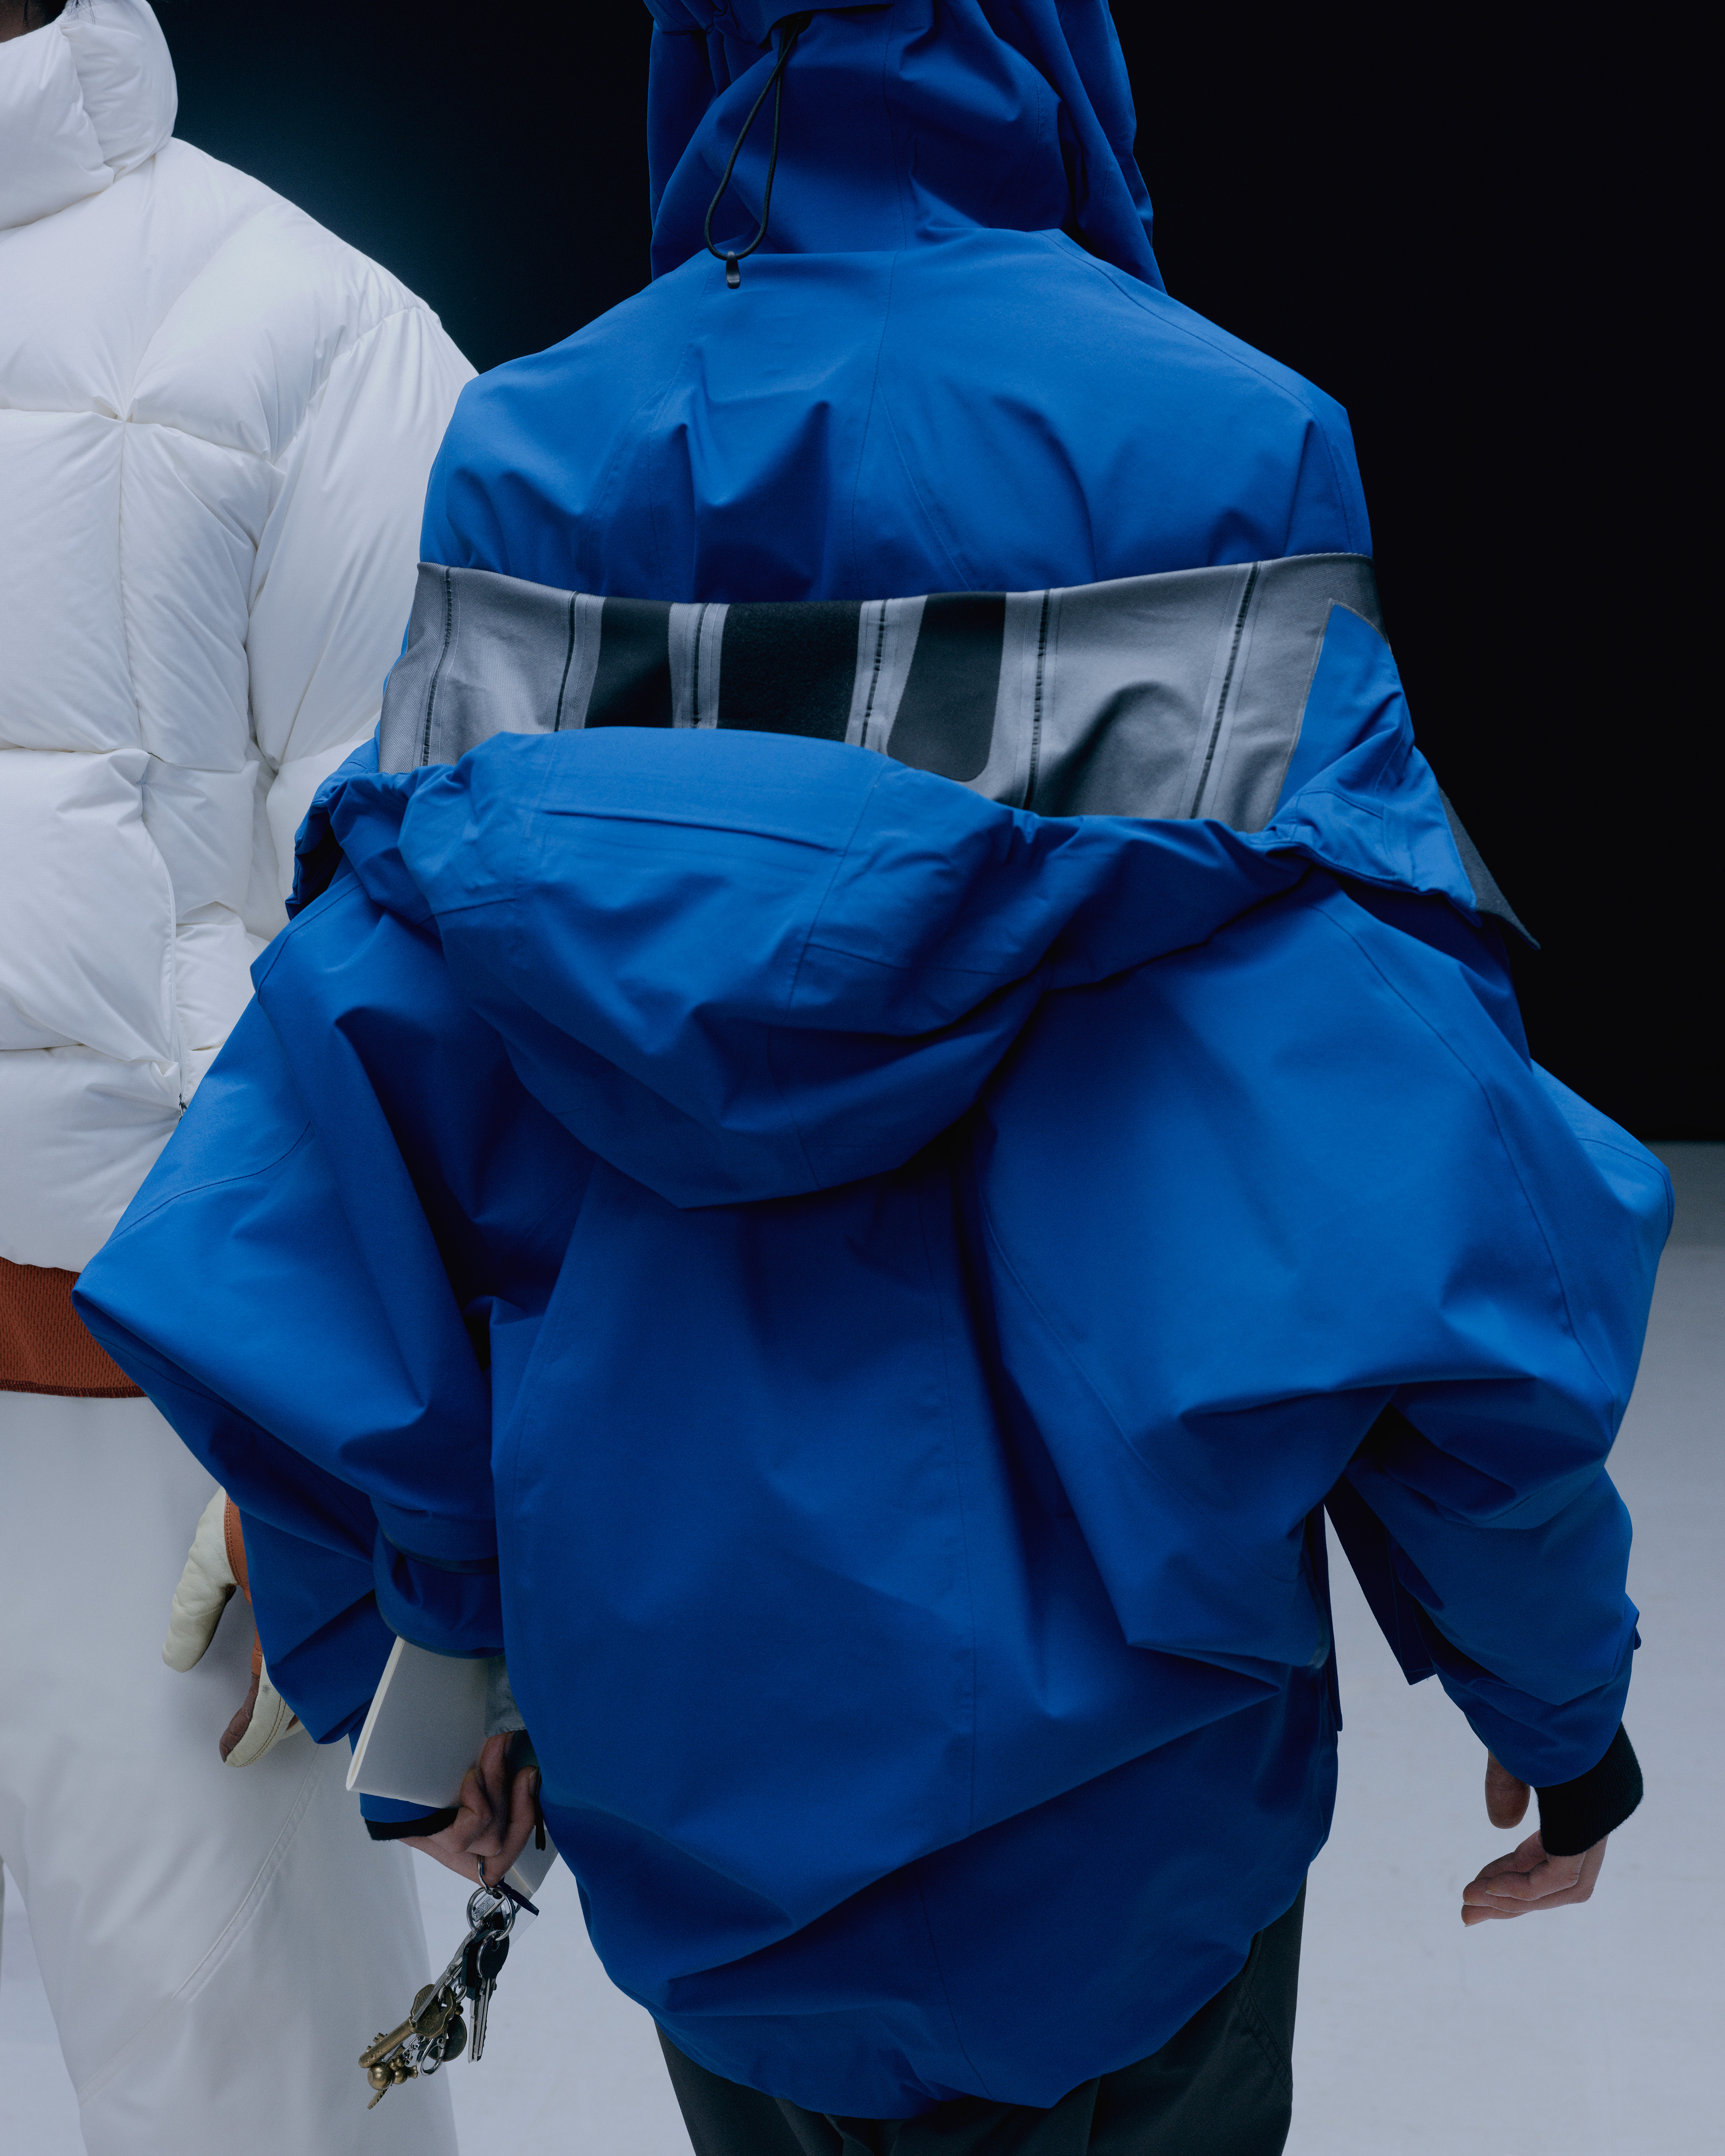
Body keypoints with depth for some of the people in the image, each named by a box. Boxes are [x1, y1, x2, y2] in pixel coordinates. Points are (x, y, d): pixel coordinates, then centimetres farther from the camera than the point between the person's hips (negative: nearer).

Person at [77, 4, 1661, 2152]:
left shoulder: (529, 466, -4)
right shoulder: (1201, 459, -15)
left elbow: (365, 1053, -3)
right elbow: (1395, 1146, -17)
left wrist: (446, 1640, 8)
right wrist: (1558, 1682, -4)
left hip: (663, 1671, 4)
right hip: (1083, 1704, -4)